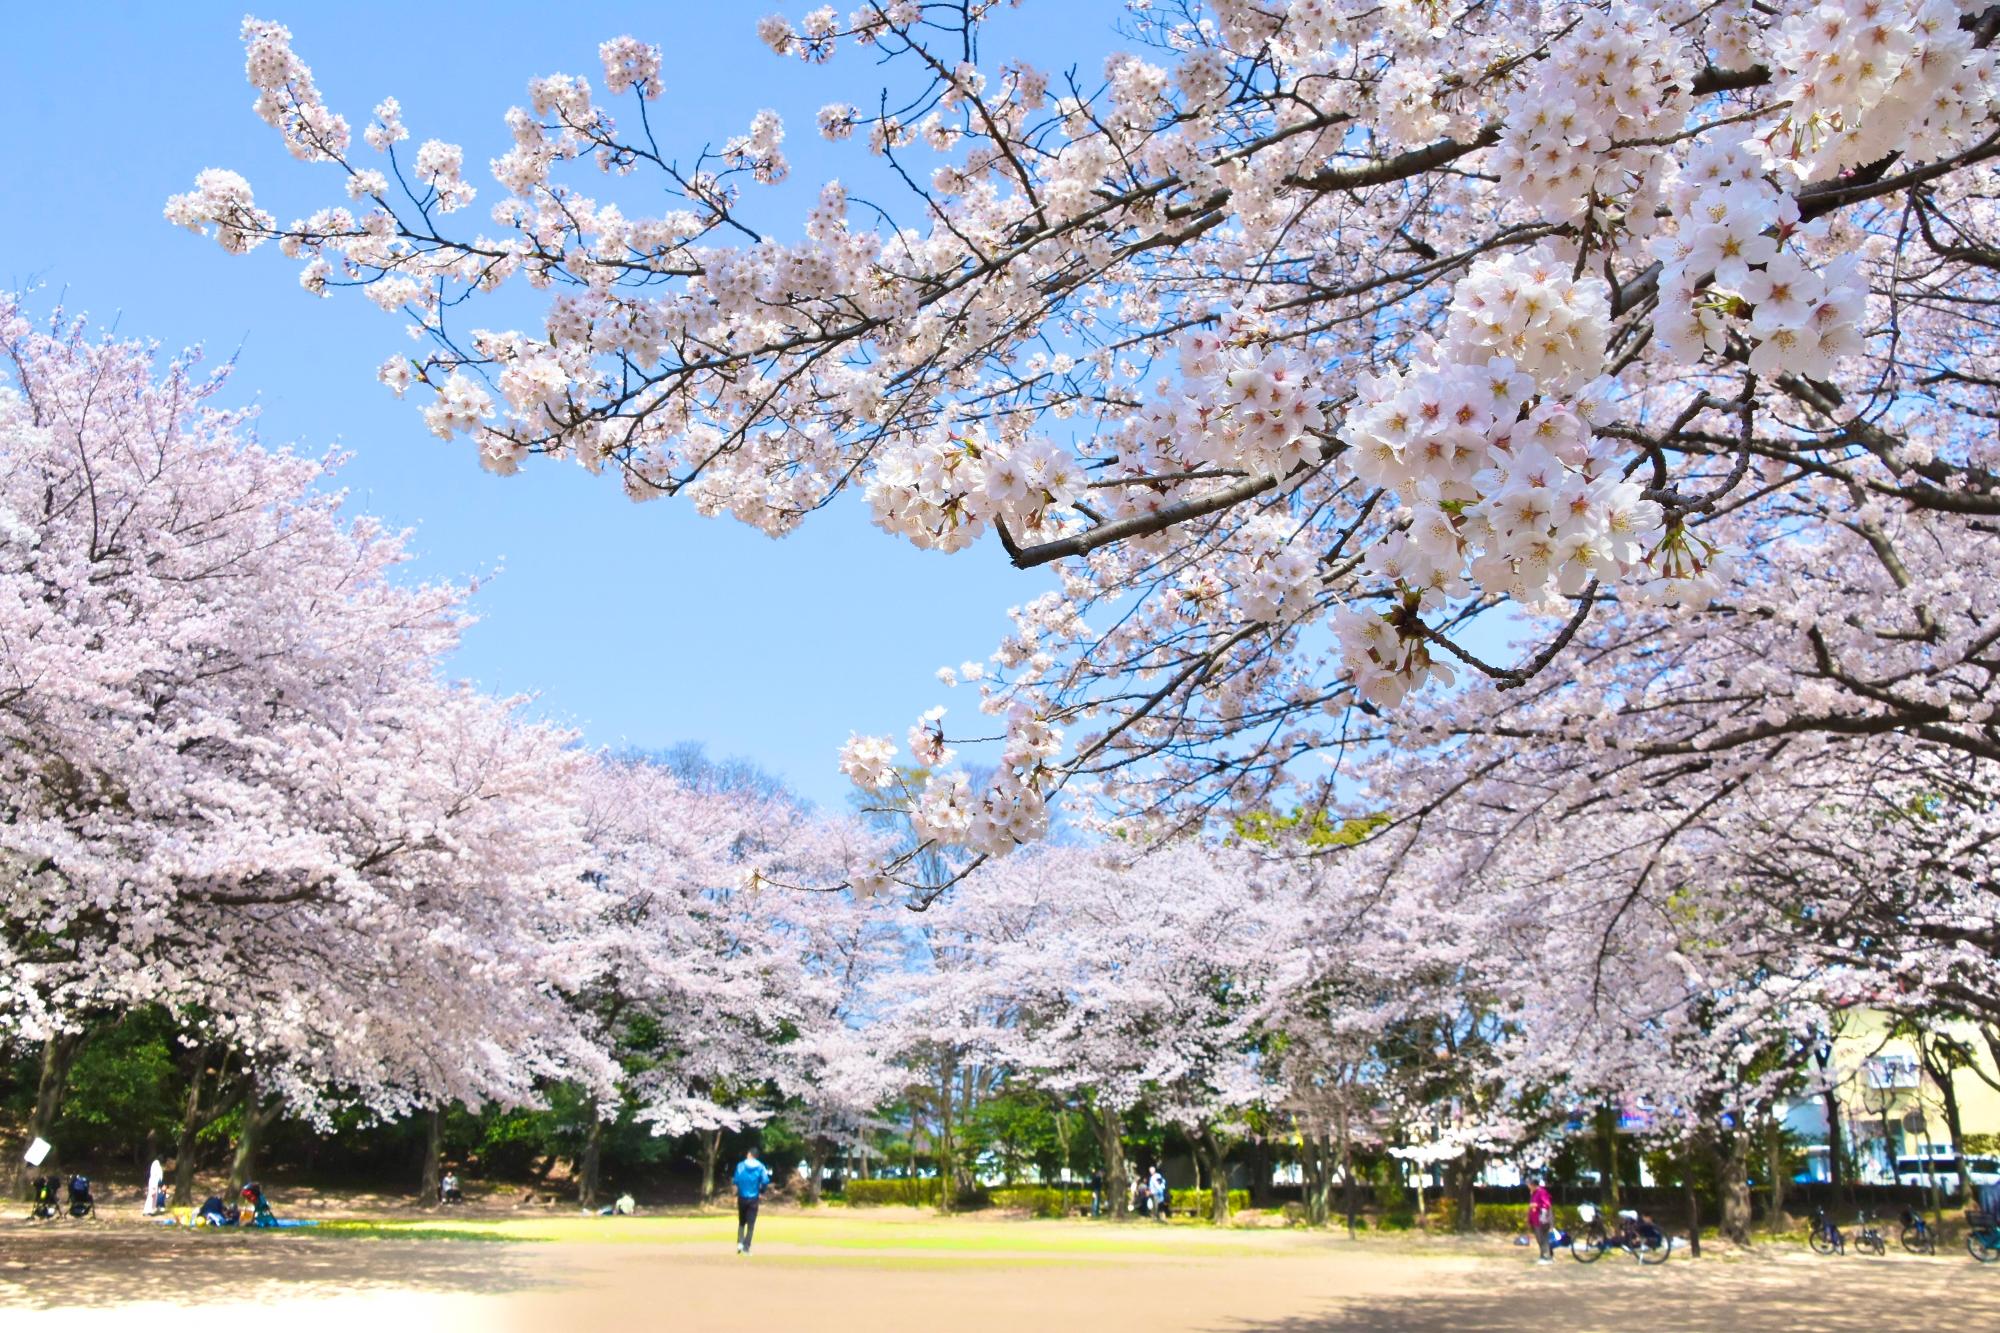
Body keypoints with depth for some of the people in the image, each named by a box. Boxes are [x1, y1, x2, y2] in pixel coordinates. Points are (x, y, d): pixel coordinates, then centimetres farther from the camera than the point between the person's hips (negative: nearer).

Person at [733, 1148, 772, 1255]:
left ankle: (740, 1243, 1)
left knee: (741, 1222, 17)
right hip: (754, 1198, -1)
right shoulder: (761, 1167, -2)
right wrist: (761, 1192, 2)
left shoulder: (740, 1165, -1)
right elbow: (765, 1181, -13)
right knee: (751, 1224, 5)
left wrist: (736, 1194, 3)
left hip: (742, 1198, 1)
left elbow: (737, 1180, -9)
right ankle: (746, 1247, 0)